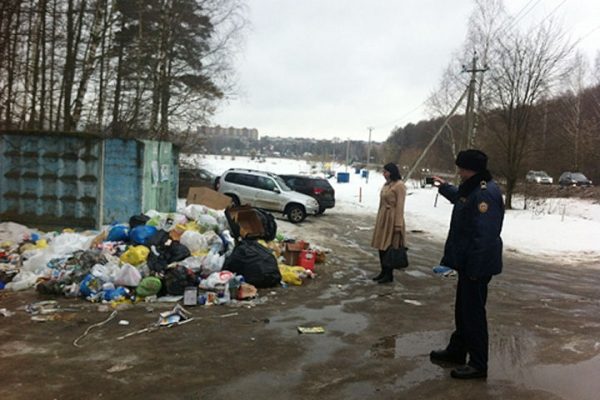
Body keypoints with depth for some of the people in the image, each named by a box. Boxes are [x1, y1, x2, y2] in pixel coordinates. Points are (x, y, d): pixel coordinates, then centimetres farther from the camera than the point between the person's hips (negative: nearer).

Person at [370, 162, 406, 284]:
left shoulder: (399, 185, -13)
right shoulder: (386, 184, 12)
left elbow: (400, 206, -16)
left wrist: (398, 225, -17)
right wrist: (379, 218, 13)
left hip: (392, 219, -8)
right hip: (382, 218, 8)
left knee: (389, 247, 0)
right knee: (381, 246, 12)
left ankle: (389, 275, 10)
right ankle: (383, 272, 23)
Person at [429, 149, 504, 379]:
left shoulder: (485, 193, -24)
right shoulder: (474, 188, 9)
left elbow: (484, 235, -28)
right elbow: (461, 199, 35)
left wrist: (474, 268, -26)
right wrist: (443, 186, 41)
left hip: (477, 265, -11)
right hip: (469, 261, 11)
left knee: (473, 312, 0)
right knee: (463, 308, 20)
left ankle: (478, 365, 13)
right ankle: (456, 351, 35)